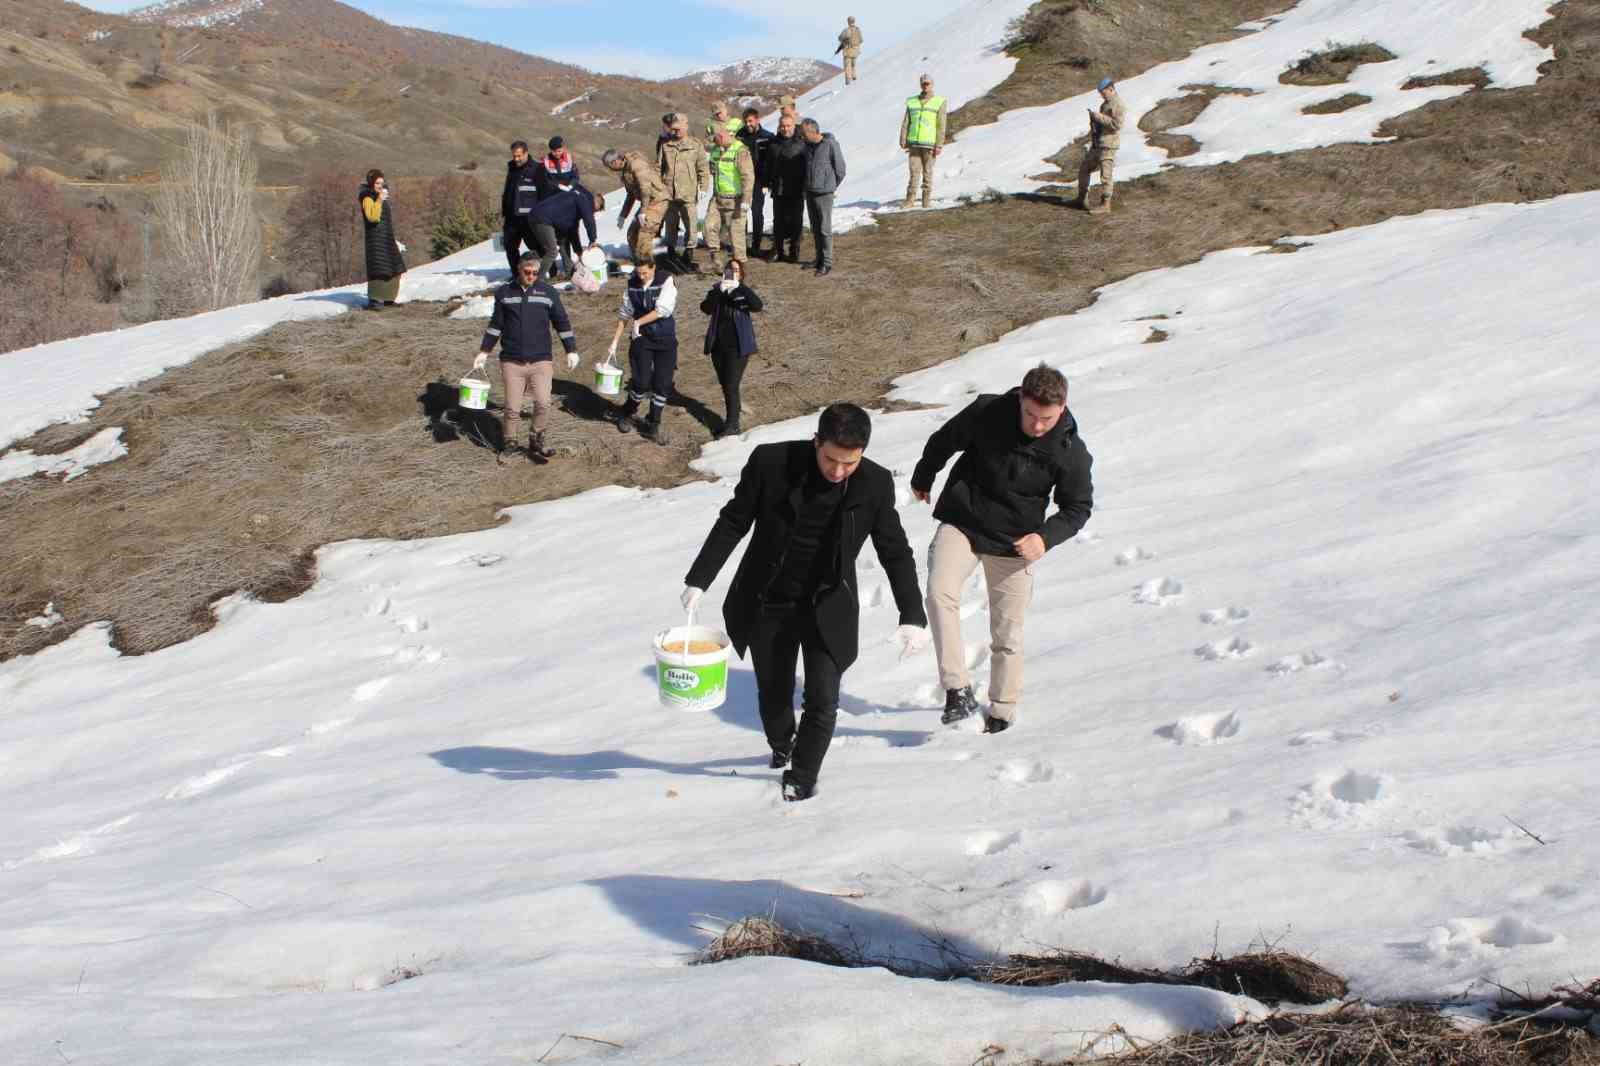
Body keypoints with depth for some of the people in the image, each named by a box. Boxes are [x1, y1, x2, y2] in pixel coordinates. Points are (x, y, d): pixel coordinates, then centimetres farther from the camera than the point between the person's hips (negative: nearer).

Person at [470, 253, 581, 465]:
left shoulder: (548, 293, 3)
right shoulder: (504, 293, 5)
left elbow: (562, 323, 10)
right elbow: (495, 324, 13)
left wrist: (571, 350, 5)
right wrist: (484, 351, 11)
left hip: (541, 360, -1)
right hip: (511, 361, 1)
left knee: (543, 403, -15)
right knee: (512, 408, 1)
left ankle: (537, 440, 6)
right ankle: (511, 443, 21)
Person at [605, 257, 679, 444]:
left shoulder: (666, 281, -10)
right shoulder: (632, 285, 1)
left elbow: (663, 310, -20)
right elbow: (624, 315, 10)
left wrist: (638, 322, -16)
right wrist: (614, 342, 9)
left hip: (665, 339, -1)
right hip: (641, 338, 1)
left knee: (663, 384, 0)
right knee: (642, 381, -10)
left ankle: (653, 423, 16)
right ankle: (627, 412, 17)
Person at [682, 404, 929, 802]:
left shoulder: (875, 485, -15)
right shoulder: (771, 462, -18)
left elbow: (895, 552, -5)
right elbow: (733, 522, -7)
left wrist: (912, 616, -13)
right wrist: (698, 580, -8)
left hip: (828, 609, 0)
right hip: (767, 605, 0)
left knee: (822, 701, -6)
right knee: (773, 694, 15)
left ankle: (802, 775, 17)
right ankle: (782, 746, 46)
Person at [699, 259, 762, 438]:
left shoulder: (743, 291, -4)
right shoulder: (717, 290, 2)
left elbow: (757, 306, -24)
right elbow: (705, 308, -15)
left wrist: (740, 287, -32)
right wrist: (719, 290, -28)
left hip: (737, 347, -4)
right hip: (718, 345, 4)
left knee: (731, 386, -8)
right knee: (725, 385, 14)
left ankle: (732, 426, -1)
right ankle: (731, 419, 28)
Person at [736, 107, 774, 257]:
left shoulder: (767, 137, -5)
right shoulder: (740, 134, 3)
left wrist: (766, 182, -10)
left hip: (758, 180, -3)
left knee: (757, 212, 0)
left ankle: (756, 245, 6)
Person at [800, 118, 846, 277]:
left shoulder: (831, 145, -15)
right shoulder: (807, 145, 5)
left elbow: (840, 170, -7)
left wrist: (832, 186, 4)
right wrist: (807, 186, 13)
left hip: (824, 193, -7)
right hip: (810, 192, 7)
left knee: (825, 229, -4)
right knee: (815, 229, 14)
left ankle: (827, 264, 1)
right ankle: (819, 259, 25)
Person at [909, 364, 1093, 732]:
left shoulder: (1071, 452, -14)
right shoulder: (986, 413, -15)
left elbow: (1078, 507, 0)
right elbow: (945, 440, 6)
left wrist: (1046, 536, -19)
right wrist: (922, 477, 22)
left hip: (1015, 543, 0)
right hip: (961, 523, 0)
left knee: (1007, 633, 5)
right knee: (940, 593, -26)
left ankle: (1002, 711, 24)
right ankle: (957, 689, -25)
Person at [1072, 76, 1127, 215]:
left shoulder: (1118, 105, -12)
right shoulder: (1105, 103, 18)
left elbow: (1116, 124, -23)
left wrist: (1099, 116, -20)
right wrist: (1094, 121, 7)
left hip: (1108, 145, -10)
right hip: (1097, 145, 10)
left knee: (1105, 175, -8)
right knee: (1084, 169, 15)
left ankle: (1105, 206, -4)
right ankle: (1082, 199, 24)